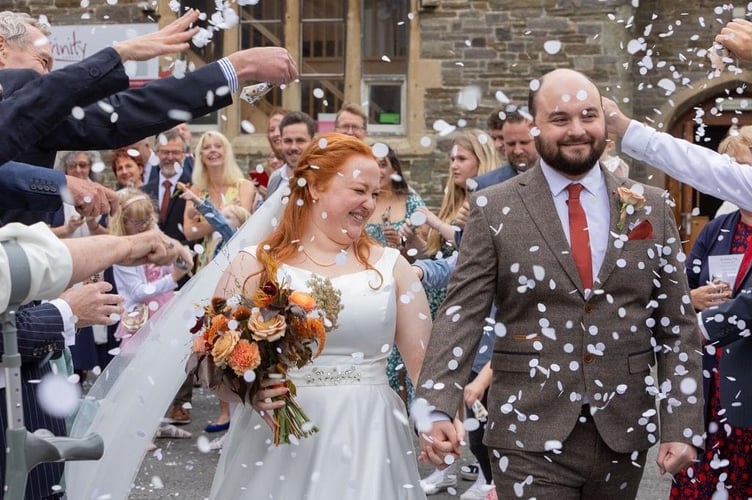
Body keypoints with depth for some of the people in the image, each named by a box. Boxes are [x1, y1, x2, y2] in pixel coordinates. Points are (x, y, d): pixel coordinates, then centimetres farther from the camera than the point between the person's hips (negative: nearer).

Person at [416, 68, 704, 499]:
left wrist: (682, 426, -2)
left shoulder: (650, 208, 5)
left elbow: (678, 326, 5)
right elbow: (461, 315, -7)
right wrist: (437, 410, -19)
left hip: (624, 434, 3)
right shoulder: (495, 209, -2)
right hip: (530, 436, -3)